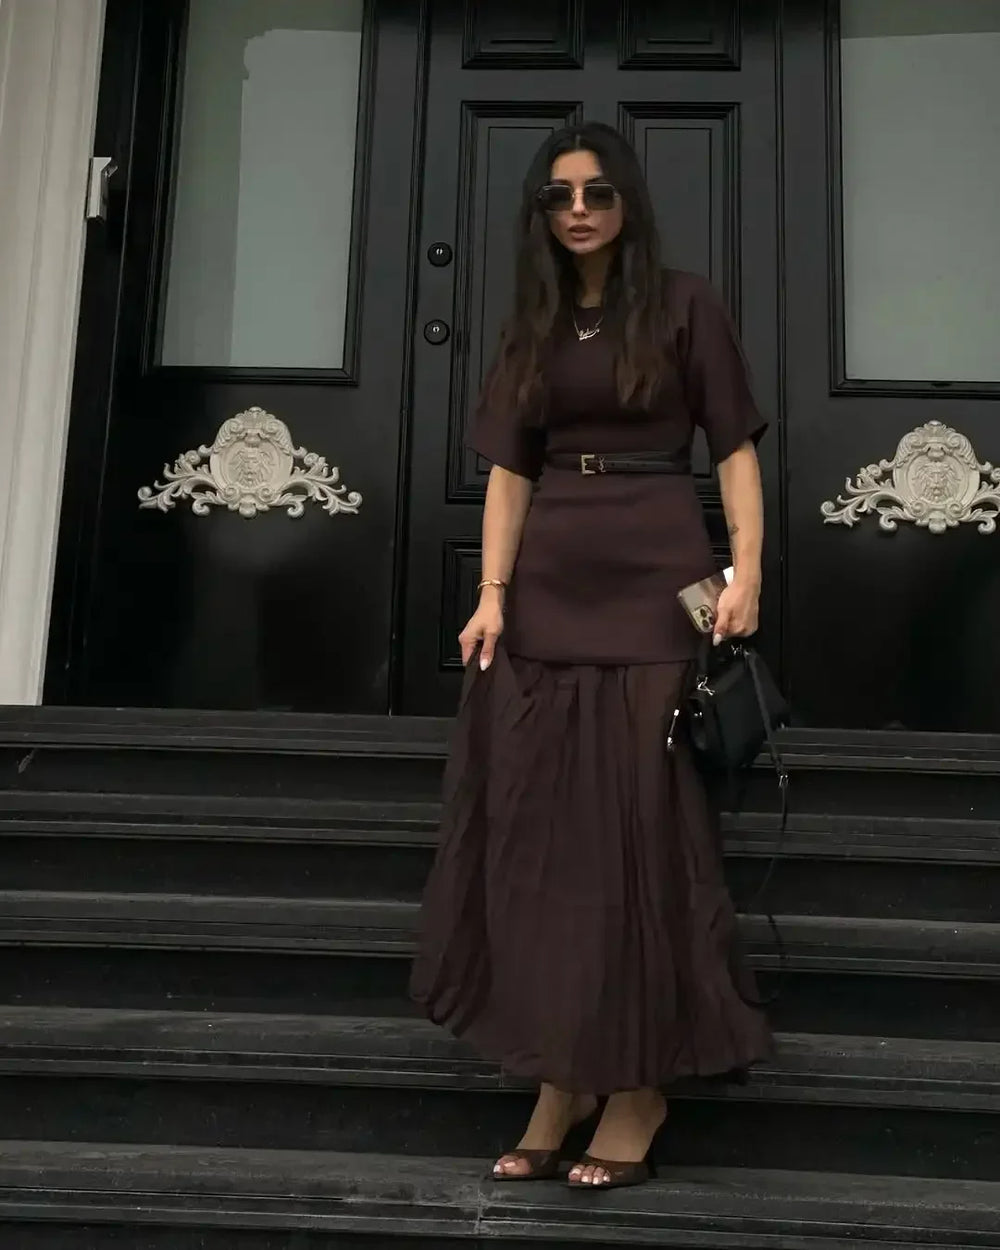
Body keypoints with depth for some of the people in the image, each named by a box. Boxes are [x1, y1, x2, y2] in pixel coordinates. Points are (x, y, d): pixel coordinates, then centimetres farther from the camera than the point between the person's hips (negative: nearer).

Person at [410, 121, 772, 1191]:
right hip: (549, 586, 5)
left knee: (644, 823, -2)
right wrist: (493, 594, -2)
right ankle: (560, 1078, 14)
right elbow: (509, 472, 9)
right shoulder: (531, 327, 15)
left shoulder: (684, 307, 4)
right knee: (540, 827, 3)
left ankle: (639, 1085, 9)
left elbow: (734, 450, -1)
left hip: (656, 581, -4)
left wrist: (746, 575, -14)